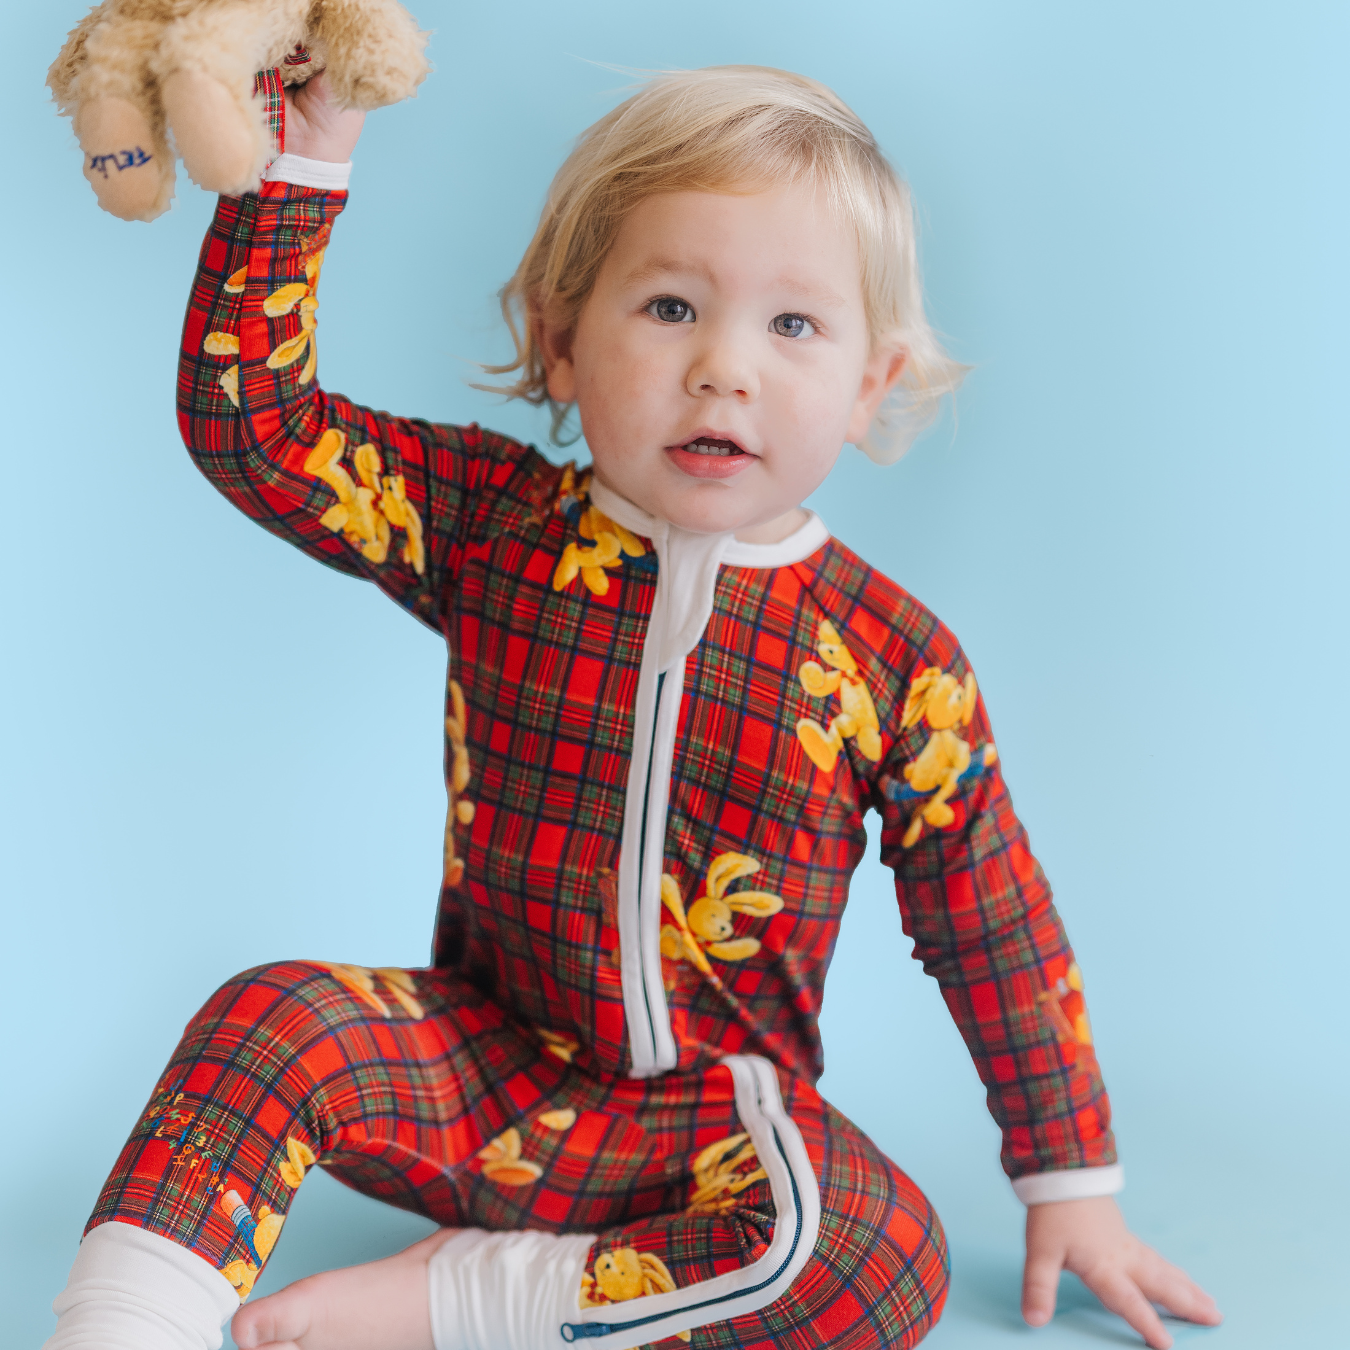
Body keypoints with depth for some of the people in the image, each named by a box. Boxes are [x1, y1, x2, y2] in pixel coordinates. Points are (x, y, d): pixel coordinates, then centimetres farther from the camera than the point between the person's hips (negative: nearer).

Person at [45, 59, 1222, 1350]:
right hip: (484, 1054, 1)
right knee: (268, 1022, -24)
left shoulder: (896, 659, -10)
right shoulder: (492, 526, -6)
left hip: (710, 1122, 0)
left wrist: (1070, 1178, 3)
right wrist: (300, 164, -15)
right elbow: (249, 423, -10)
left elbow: (995, 934, -1)